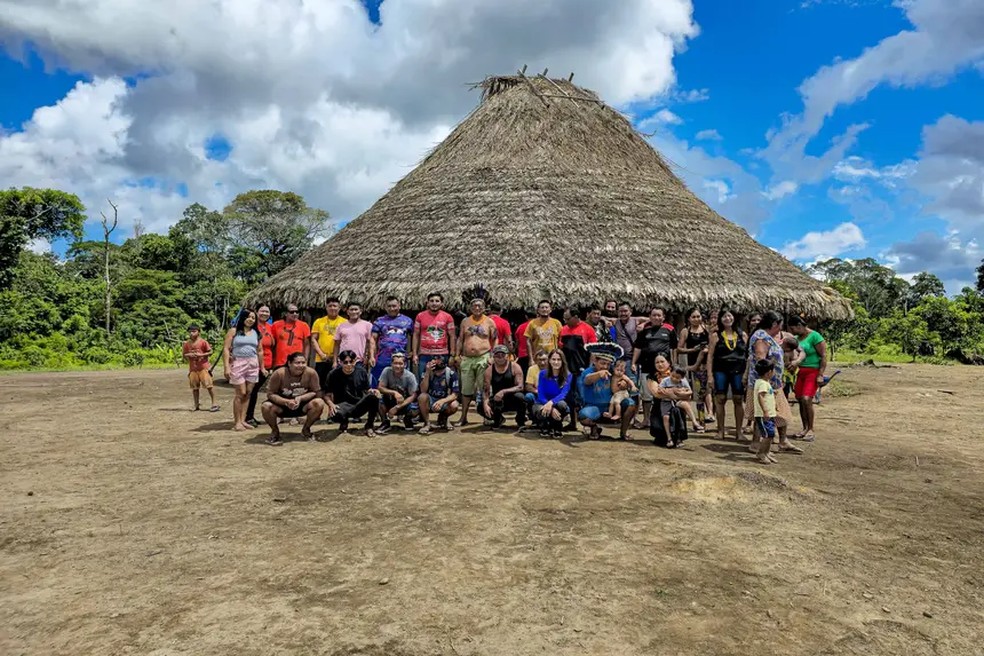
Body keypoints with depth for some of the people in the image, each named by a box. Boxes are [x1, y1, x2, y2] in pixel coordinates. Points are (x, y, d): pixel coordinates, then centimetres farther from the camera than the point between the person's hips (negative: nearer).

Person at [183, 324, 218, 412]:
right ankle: (196, 405, 19)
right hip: (192, 368, 4)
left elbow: (210, 352, -3)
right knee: (194, 387, 9)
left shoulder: (203, 342, -6)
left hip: (203, 367, -4)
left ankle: (214, 404, 0)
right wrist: (188, 355, -9)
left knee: (208, 385, -7)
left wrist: (201, 355, -17)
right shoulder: (187, 344, 6)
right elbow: (183, 355, 13)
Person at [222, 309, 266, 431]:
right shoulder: (234, 331, 1)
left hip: (253, 365, 4)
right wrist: (226, 367, -12)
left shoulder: (256, 333, 13)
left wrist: (262, 367, 17)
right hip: (238, 364, -4)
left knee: (248, 393, 3)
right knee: (241, 393, -5)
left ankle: (242, 420, 10)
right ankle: (237, 421, 3)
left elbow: (260, 351, 18)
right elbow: (226, 349, -4)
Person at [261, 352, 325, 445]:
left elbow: (315, 392, -11)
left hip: (302, 405, 1)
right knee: (266, 407, -31)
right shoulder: (279, 373, -22)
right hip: (282, 404, -1)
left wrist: (300, 398, -28)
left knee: (319, 403, -27)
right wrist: (287, 402, -31)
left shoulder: (311, 373, -20)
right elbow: (270, 394, -17)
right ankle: (275, 432, 0)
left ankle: (306, 429, 1)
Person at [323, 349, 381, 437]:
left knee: (374, 396, -30)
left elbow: (367, 390, 9)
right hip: (343, 406, -1)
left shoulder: (361, 372, 1)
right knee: (335, 414, -38)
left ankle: (369, 425, -5)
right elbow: (327, 395, -2)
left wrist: (372, 391, -16)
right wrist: (331, 404, -25)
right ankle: (344, 423, 5)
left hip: (359, 406, 1)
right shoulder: (334, 374, -4)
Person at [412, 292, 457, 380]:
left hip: (442, 355, -1)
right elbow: (416, 336, 8)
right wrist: (415, 354, 2)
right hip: (424, 355, 1)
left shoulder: (448, 317, 2)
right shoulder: (420, 316, 5)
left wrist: (452, 355, -1)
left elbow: (452, 337, 4)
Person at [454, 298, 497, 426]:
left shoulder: (489, 322, 4)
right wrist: (457, 355, 6)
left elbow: (495, 340, 3)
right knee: (466, 389, 6)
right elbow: (460, 339, 13)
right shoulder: (465, 321, 11)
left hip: (483, 358, -3)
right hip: (466, 359, 3)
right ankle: (463, 417, 12)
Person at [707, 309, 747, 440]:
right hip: (721, 371, -1)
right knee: (720, 400, 1)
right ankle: (720, 430, 10)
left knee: (739, 400, 3)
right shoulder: (716, 335, 3)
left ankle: (738, 430, 13)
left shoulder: (742, 335, 8)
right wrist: (710, 375, -6)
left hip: (738, 371, 1)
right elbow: (710, 356, 1)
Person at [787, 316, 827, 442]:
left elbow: (823, 356, -12)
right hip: (801, 371, 7)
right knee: (800, 400, 5)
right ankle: (805, 428, 15)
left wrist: (820, 375, -16)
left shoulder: (815, 336, -10)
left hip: (813, 371, -7)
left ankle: (811, 430, -6)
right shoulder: (797, 338, 11)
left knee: (807, 399, -15)